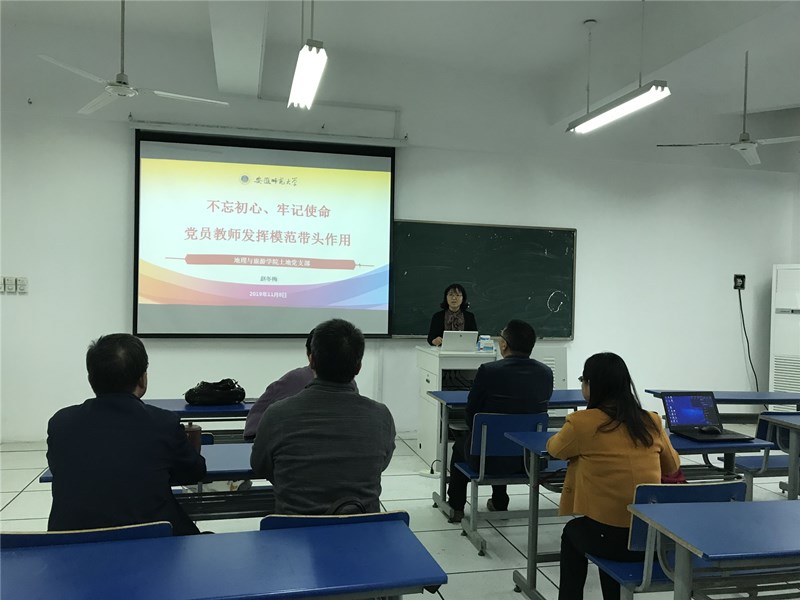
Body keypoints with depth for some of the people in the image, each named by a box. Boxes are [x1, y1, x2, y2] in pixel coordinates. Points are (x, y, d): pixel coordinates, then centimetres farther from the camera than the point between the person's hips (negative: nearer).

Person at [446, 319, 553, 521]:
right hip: (529, 459, 4)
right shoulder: (546, 373, -8)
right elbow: (539, 408, 7)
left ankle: (456, 507, 38)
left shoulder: (488, 371, -20)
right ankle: (500, 504, 44)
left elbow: (471, 414, -8)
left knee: (461, 442, 30)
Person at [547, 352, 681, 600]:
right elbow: (672, 466, 19)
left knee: (572, 533, 29)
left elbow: (554, 449, 11)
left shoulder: (581, 422, -11)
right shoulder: (652, 422, 1)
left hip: (611, 537, -4)